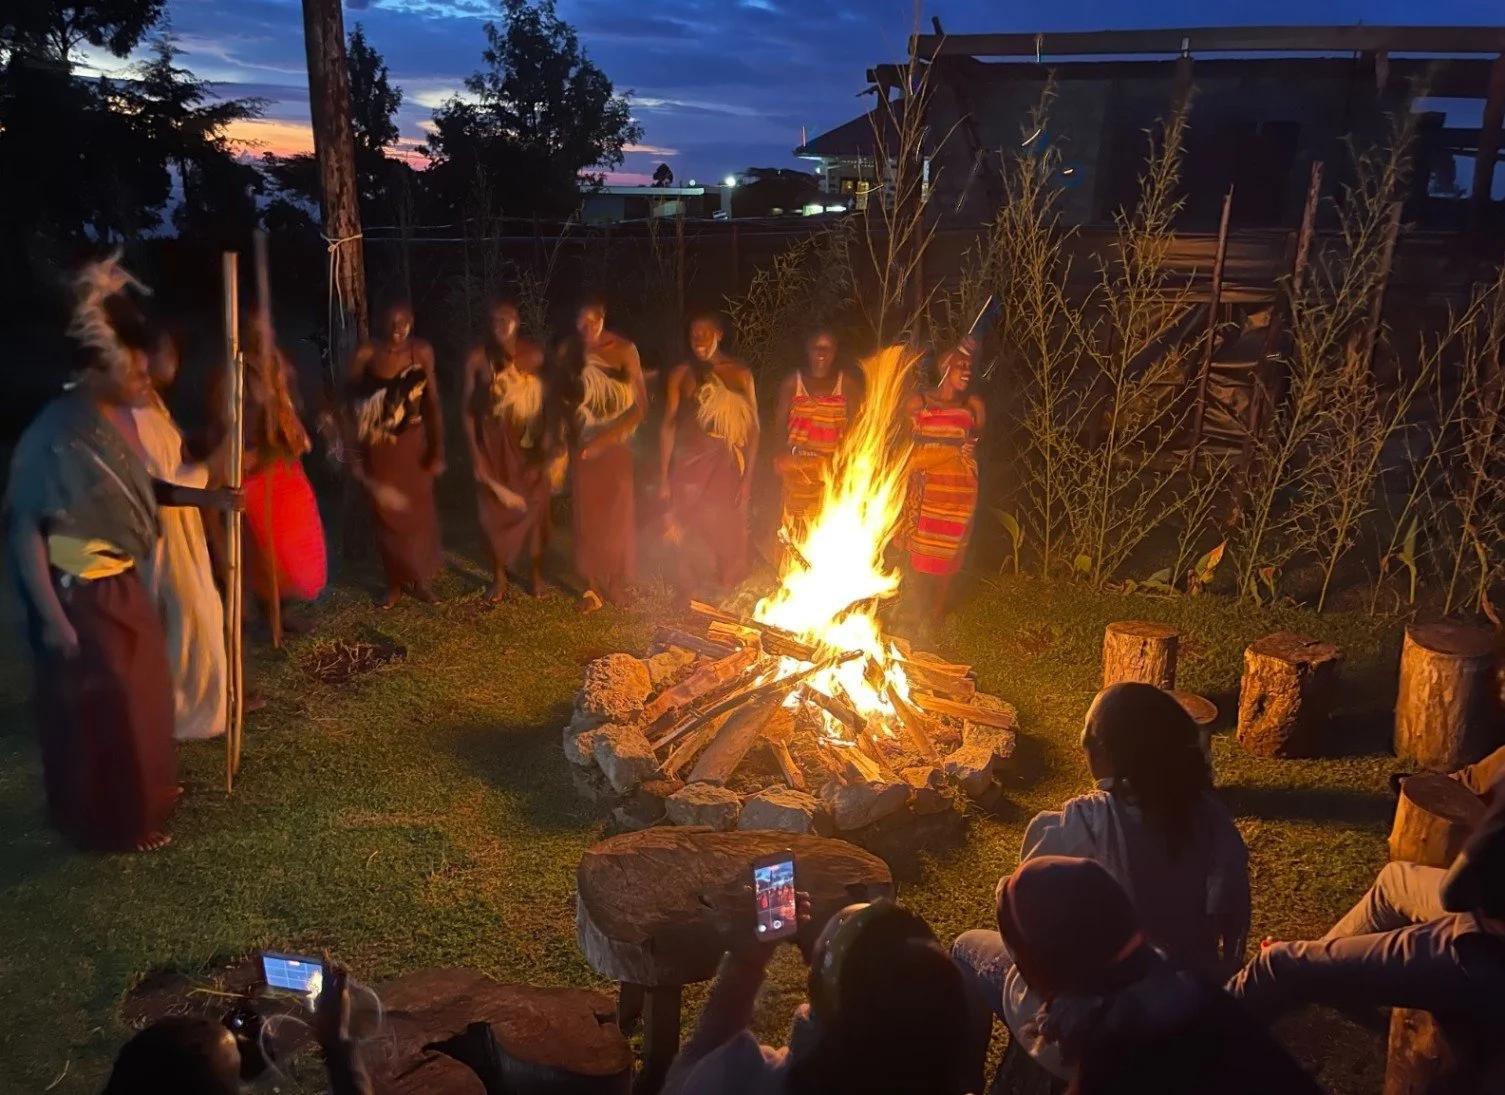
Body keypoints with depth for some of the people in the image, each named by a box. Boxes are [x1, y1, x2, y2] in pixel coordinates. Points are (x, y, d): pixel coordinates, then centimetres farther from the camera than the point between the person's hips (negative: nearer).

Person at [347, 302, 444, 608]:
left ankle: (421, 579, 25)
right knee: (387, 515, 8)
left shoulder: (422, 352, -5)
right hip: (378, 447, -1)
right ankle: (395, 583, 22)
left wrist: (438, 449, -5)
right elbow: (351, 402, -4)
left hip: (414, 444, 1)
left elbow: (433, 402, -2)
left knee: (419, 512, 7)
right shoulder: (366, 354, -10)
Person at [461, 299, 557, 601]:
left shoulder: (534, 354, -6)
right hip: (493, 442, 0)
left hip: (528, 441, 0)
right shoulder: (477, 358, -8)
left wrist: (548, 437, -9)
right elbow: (468, 407, -3)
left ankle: (535, 571, 27)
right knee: (494, 508, 6)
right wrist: (475, 453, -5)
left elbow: (547, 399, -1)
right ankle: (499, 577, 22)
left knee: (533, 506, 8)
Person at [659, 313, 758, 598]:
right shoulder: (681, 374, 0)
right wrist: (663, 477, -3)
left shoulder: (740, 374, -1)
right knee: (687, 535, 7)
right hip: (688, 467, 1)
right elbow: (668, 425, 0)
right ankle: (689, 594, 24)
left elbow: (752, 428, -1)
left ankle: (722, 595, 22)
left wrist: (747, 477, -7)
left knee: (725, 535, 5)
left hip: (726, 468, 0)